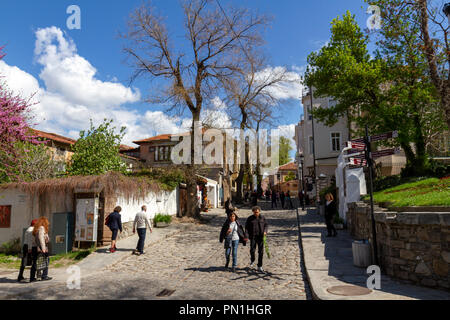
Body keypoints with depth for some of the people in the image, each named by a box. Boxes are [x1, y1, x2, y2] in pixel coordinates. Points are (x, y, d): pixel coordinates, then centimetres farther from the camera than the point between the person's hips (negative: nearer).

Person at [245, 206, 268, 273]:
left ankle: (260, 267, 10)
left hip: (261, 237, 1)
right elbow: (246, 228, 0)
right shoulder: (250, 218, 1)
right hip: (253, 237, -1)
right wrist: (246, 236, -10)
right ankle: (252, 260, 28)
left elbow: (266, 225, 11)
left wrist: (265, 231, -9)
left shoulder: (262, 218, 4)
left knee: (261, 252, 0)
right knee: (252, 250, -5)